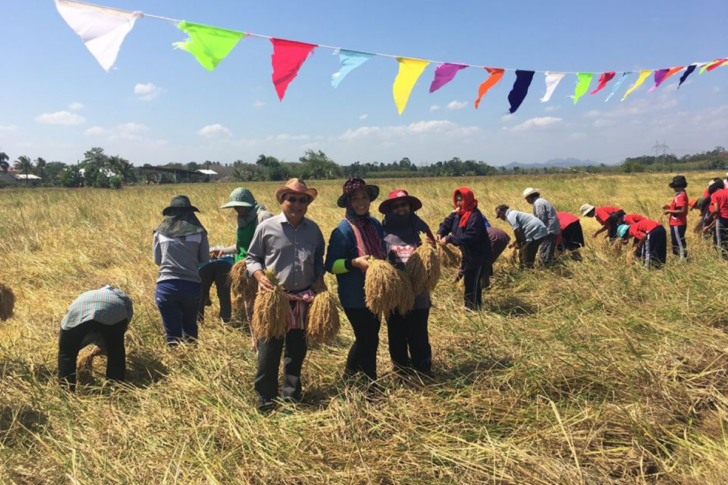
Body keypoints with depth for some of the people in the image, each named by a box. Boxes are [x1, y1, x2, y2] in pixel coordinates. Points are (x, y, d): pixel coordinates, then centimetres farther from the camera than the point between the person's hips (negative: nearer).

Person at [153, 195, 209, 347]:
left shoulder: (161, 231, 6)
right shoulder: (199, 232, 4)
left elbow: (157, 260, 15)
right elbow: (205, 259, 10)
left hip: (166, 286, -1)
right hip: (191, 285, 1)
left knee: (173, 332, 7)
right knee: (190, 326, 23)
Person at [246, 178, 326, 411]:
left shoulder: (313, 229, 6)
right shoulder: (266, 227, -5)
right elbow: (252, 257, 3)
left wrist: (319, 281, 2)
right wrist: (259, 276, -15)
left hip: (304, 298, 4)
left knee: (297, 349, 14)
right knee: (269, 349, 0)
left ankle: (291, 394, 29)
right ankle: (265, 397, 14)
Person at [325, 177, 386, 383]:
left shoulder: (375, 224, 5)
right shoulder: (343, 230, -17)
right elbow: (331, 265, -16)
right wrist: (355, 262, -29)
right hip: (354, 297, -7)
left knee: (367, 338, 20)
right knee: (368, 340, 3)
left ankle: (349, 374, 42)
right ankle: (371, 384, 22)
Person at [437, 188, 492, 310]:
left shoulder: (475, 216, -24)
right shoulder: (458, 213, 5)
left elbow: (469, 236, -31)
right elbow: (447, 222, 1)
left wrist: (449, 239, -32)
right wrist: (440, 233, -21)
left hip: (478, 254, -9)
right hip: (468, 253, 9)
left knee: (473, 283, -3)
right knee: (468, 280, 18)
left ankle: (473, 308, 9)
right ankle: (469, 307, 32)